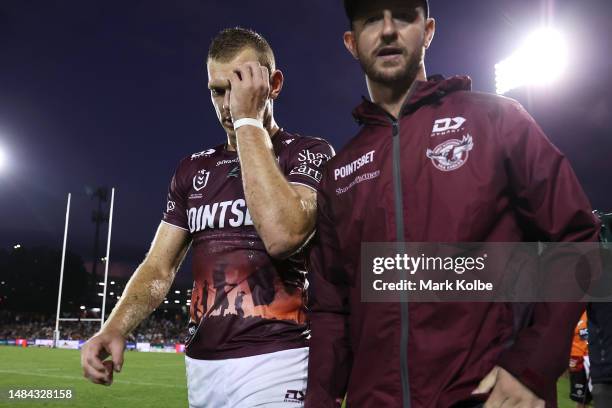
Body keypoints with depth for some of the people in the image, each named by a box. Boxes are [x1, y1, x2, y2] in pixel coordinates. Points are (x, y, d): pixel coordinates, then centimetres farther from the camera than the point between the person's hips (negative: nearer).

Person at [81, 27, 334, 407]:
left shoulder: (309, 152, -5)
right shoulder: (194, 168, 11)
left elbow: (283, 235, -25)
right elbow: (159, 269, 8)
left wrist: (249, 121, -17)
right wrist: (115, 328, -11)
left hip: (274, 363, -5)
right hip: (202, 365, 5)